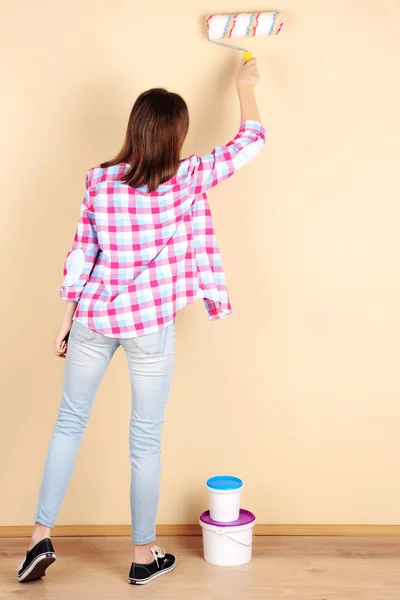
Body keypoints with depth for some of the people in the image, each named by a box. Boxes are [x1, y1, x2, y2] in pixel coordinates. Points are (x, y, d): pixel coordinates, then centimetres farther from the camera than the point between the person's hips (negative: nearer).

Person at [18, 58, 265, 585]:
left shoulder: (99, 180, -2)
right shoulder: (186, 179, -9)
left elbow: (81, 253, 2)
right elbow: (250, 142, 5)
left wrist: (67, 319, 12)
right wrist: (246, 85, 22)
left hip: (92, 317, 3)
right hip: (150, 324, -3)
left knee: (70, 421, 19)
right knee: (145, 439, 10)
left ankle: (41, 536, 24)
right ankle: (144, 555, 25)